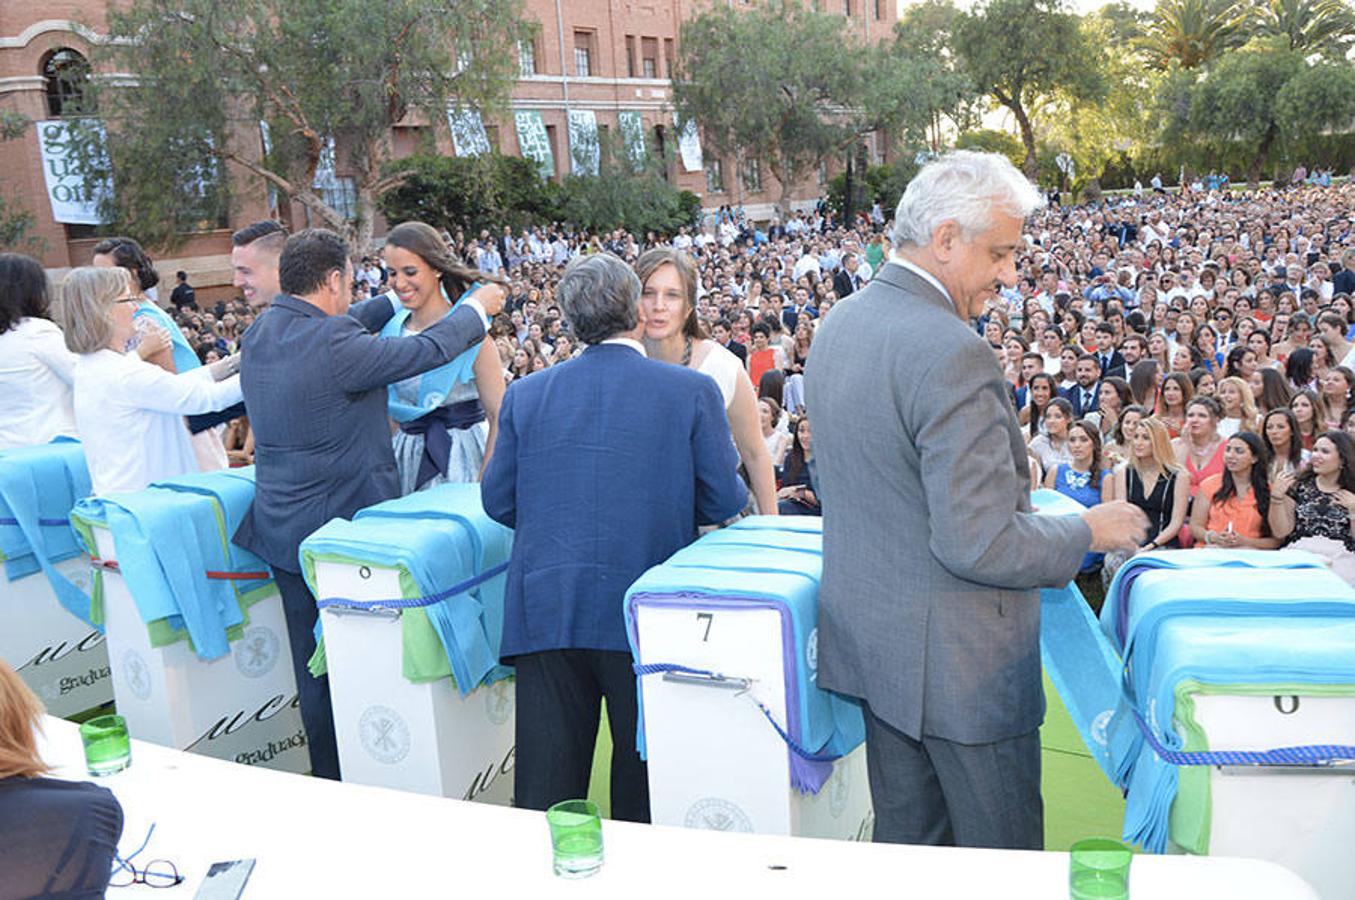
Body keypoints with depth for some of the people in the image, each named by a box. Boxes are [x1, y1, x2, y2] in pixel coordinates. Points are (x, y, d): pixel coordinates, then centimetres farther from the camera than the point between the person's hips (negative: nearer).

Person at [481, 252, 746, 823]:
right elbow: (724, 502, -3)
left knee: (545, 786, 11)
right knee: (644, 785, 14)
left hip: (546, 612, 2)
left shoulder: (525, 394, 2)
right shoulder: (692, 391, -5)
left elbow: (498, 502, 7)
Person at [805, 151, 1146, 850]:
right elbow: (977, 545, -26)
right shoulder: (952, 352, -24)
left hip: (869, 633, 9)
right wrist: (1088, 530, -9)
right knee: (1002, 855, 10)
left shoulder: (837, 326, 5)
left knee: (905, 836, 21)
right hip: (956, 659, -9)